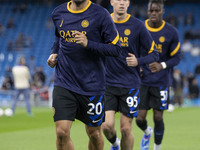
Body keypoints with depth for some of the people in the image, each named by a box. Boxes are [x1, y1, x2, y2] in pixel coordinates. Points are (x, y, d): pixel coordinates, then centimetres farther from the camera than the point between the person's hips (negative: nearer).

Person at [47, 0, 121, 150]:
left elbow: (116, 49, -8)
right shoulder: (58, 13, 6)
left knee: (94, 133, 10)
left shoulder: (100, 14, -7)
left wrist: (88, 44, -21)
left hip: (92, 85, -2)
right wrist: (54, 53, 9)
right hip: (64, 83, 2)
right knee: (62, 132, -11)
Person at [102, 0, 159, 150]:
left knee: (126, 129, 1)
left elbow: (153, 54, 0)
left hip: (129, 85, -1)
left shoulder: (137, 26, -5)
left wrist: (138, 61, -17)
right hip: (107, 83, 1)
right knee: (107, 126, -6)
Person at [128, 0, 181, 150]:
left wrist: (162, 65, -19)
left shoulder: (171, 32, -4)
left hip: (161, 82, -1)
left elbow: (176, 57, 0)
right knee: (140, 118, -1)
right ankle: (147, 132, 36)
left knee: (158, 118, 1)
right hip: (142, 80, 1)